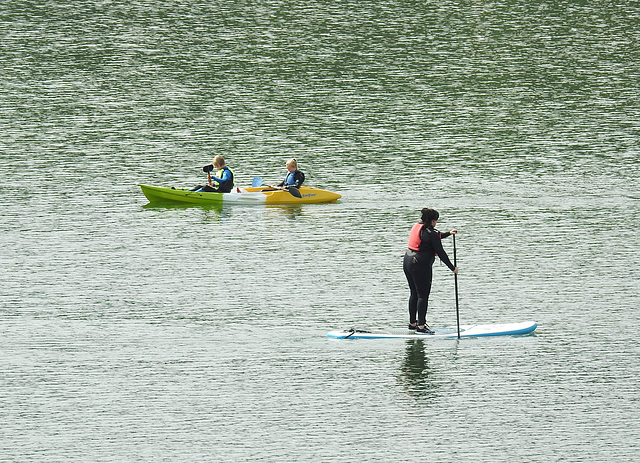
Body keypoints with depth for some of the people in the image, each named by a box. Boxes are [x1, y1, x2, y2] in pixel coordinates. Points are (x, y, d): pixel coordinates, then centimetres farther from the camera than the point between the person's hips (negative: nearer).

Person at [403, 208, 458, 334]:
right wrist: (452, 268, -2)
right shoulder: (430, 233, -14)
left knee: (414, 294, 17)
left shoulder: (417, 227, 12)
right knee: (423, 295, -4)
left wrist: (448, 233, 38)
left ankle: (412, 323, 24)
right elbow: (440, 253, -10)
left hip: (408, 262, 9)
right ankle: (421, 326, -5)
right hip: (420, 265, -9)